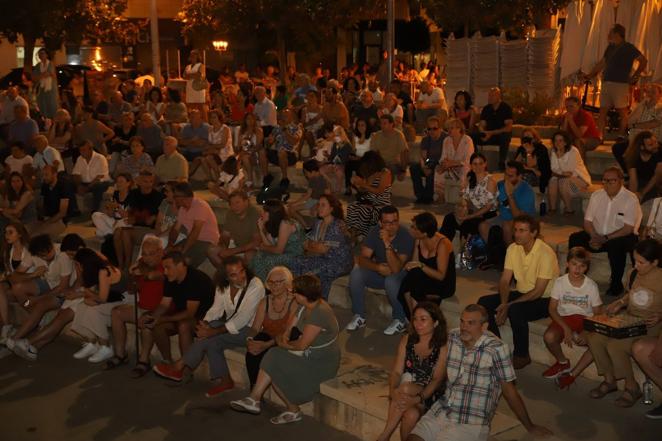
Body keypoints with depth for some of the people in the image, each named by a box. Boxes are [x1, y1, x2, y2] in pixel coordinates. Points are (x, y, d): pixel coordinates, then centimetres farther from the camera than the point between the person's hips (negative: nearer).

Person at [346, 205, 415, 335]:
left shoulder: (406, 237, -23)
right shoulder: (375, 232, -10)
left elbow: (396, 269, -32)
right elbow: (362, 259, -15)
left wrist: (387, 244, -41)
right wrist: (378, 267, -33)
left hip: (400, 275, -4)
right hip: (379, 273, 4)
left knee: (391, 281, -38)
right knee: (356, 273, -22)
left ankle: (400, 320, -15)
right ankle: (359, 316, -9)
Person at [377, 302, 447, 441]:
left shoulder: (442, 347, -8)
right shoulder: (407, 340, 3)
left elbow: (437, 379, -13)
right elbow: (396, 371, -2)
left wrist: (417, 399, -28)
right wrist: (393, 390, -24)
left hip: (428, 395, -3)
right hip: (405, 394, 3)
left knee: (406, 388, -34)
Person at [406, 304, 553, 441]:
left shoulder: (496, 348, -13)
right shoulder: (451, 338, 1)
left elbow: (509, 391, -4)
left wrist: (530, 427, 4)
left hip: (472, 422, -4)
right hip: (440, 410, 4)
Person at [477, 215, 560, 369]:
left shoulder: (545, 253, -22)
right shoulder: (513, 248, -2)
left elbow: (538, 292, -23)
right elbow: (505, 280, 0)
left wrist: (509, 305, -25)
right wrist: (503, 303, -19)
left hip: (543, 299, -7)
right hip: (521, 293, 7)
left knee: (515, 310, -35)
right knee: (484, 302, -11)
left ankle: (522, 356, -13)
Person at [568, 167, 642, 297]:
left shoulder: (631, 199, -12)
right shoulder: (596, 195, 3)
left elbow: (628, 228, -17)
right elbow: (587, 220, 4)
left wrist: (605, 239, -25)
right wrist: (594, 237, -16)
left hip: (620, 237, -5)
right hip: (597, 235, 5)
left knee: (616, 245, -38)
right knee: (575, 238, -20)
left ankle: (616, 284, -20)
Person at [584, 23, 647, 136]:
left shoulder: (628, 47, -4)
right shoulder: (610, 47, 17)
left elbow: (643, 61, -7)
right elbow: (601, 63, 24)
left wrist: (635, 76, -7)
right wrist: (589, 75, 17)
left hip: (620, 84, -7)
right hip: (606, 84, 7)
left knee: (622, 112, -2)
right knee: (602, 111, 4)